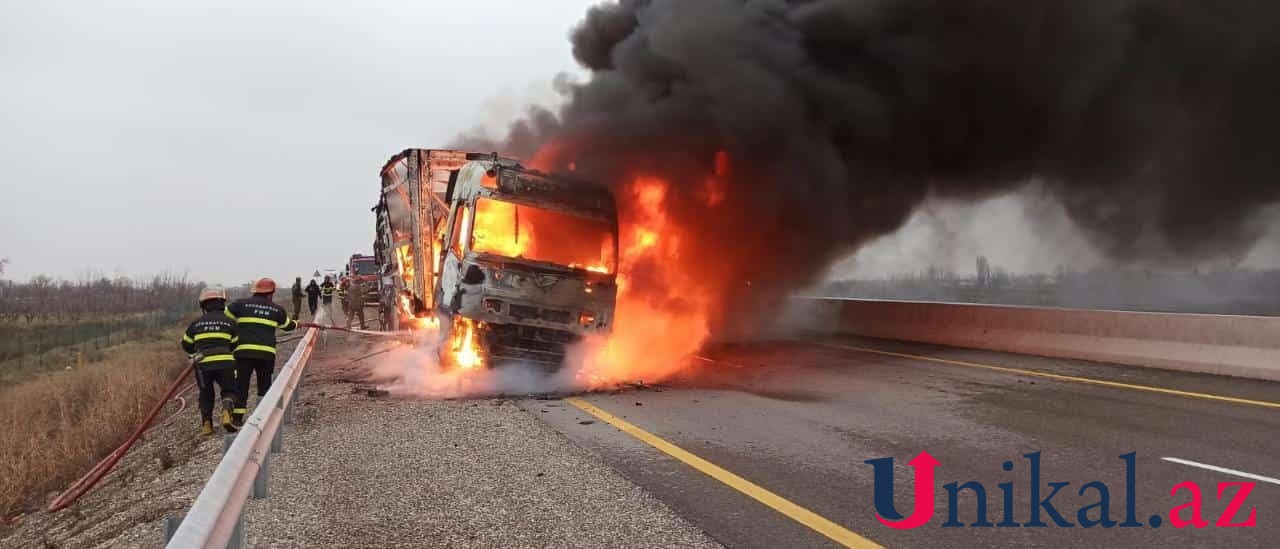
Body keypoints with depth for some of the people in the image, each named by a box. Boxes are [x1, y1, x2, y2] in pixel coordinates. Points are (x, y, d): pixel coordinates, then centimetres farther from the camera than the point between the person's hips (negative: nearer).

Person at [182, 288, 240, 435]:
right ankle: (227, 412, -16)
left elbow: (186, 345, 23)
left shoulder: (197, 323, 15)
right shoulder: (229, 322, 9)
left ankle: (206, 424, 12)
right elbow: (236, 345, 13)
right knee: (230, 392, 12)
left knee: (206, 394, 22)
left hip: (203, 364, 2)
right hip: (225, 363, -2)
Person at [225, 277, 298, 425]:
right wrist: (295, 323, 51)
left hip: (243, 350, -1)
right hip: (266, 352, 1)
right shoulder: (277, 309, 12)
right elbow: (287, 325, 28)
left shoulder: (241, 304, 5)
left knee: (241, 383, 6)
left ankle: (237, 417, 4)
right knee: (265, 384, 14)